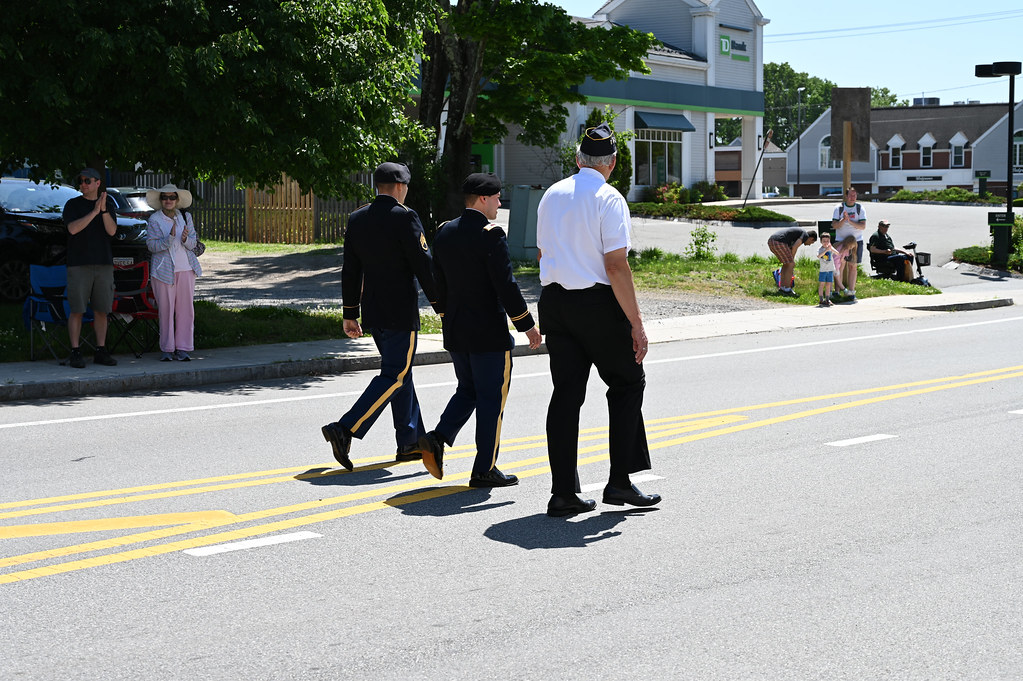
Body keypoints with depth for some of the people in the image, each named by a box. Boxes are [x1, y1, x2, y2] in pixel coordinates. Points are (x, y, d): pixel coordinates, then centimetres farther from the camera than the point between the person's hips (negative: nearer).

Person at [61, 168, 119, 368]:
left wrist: (104, 210, -17)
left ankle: (101, 352, 13)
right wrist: (94, 212, -18)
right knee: (76, 310, -4)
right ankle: (75, 354, 0)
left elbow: (112, 231, -3)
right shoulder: (72, 205, 1)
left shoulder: (108, 204, 10)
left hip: (103, 264, 3)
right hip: (78, 264, -3)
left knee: (102, 310, 5)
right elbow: (73, 229, -14)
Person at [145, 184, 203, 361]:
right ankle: (167, 348, 6)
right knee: (166, 309, -2)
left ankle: (183, 348, 6)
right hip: (164, 270, -3)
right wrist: (170, 238, -21)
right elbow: (152, 245, -7)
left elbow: (193, 243, 10)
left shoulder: (185, 217, 11)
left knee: (186, 309, 0)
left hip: (186, 268, 3)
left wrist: (186, 239, -13)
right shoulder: (154, 220, 1)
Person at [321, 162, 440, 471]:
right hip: (401, 312, -8)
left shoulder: (356, 219, 7)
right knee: (394, 375, -4)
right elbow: (423, 266, -14)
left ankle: (411, 441, 22)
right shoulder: (404, 217, -13)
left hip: (372, 312, 8)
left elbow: (350, 271, 9)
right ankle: (345, 429, -15)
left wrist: (350, 314, 15)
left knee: (399, 371, 17)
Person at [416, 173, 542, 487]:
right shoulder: (490, 234, -15)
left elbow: (438, 283, 13)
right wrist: (527, 325, -10)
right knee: (492, 398, 2)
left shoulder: (444, 232, 8)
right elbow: (505, 285, -17)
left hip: (455, 331, 7)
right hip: (489, 331, -7)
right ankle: (484, 470, 6)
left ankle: (438, 439, 0)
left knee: (467, 390, 21)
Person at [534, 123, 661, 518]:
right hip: (597, 305, -6)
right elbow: (616, 266, -16)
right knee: (628, 383, 10)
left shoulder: (551, 195, 10)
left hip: (553, 301, 6)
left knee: (566, 392, 8)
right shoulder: (609, 199, -11)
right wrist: (636, 322, -14)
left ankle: (563, 492, 6)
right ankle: (619, 482, 7)